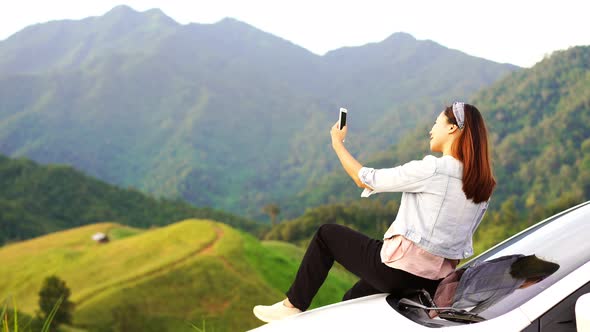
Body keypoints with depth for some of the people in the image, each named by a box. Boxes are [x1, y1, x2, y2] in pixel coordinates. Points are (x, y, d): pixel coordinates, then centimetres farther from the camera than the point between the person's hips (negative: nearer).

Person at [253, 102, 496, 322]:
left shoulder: (431, 169, -18)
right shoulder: (482, 184, 3)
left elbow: (364, 179, -8)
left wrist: (337, 143, 6)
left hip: (400, 269, -7)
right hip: (436, 280, 7)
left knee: (326, 234, 15)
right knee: (353, 300, 29)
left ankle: (292, 306, 21)